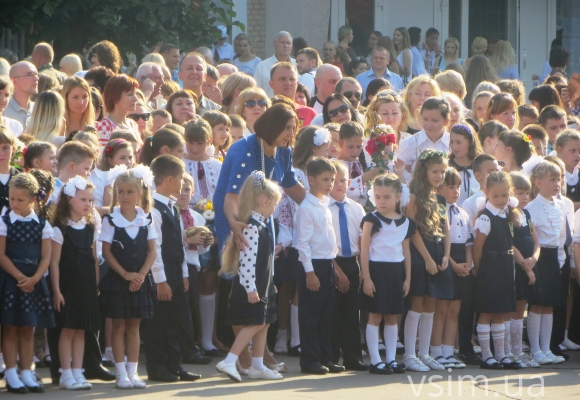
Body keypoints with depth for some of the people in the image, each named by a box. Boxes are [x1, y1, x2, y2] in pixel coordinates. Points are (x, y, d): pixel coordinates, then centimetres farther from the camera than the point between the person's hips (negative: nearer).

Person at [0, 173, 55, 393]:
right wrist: (19, 277, -15)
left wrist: (33, 278, -14)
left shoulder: (42, 225, 5)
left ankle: (26, 374, 13)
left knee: (27, 330, 8)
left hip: (33, 281, 3)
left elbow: (46, 257, 1)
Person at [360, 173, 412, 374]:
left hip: (396, 271, 5)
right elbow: (364, 250, -8)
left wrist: (408, 277, 9)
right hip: (377, 269, -5)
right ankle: (375, 360, 1)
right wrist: (366, 278, -13)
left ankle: (391, 359, 15)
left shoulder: (405, 222, 8)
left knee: (392, 317, 10)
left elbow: (406, 251, 13)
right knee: (375, 316, -2)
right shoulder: (371, 220, -6)